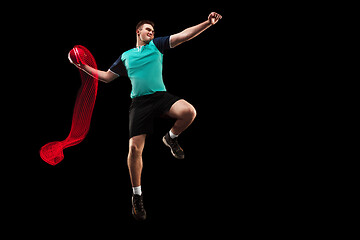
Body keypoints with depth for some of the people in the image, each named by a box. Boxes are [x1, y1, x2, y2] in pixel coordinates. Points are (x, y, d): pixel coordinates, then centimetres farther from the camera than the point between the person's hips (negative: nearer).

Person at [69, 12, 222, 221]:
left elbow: (184, 35, 4)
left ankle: (171, 138, 2)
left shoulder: (157, 45, 14)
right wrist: (85, 67, 22)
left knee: (189, 112, -32)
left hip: (161, 96, 0)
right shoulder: (126, 56, 19)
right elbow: (106, 76, 29)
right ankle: (137, 196, 6)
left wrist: (208, 23, -7)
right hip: (139, 102, 1)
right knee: (135, 148, -11)